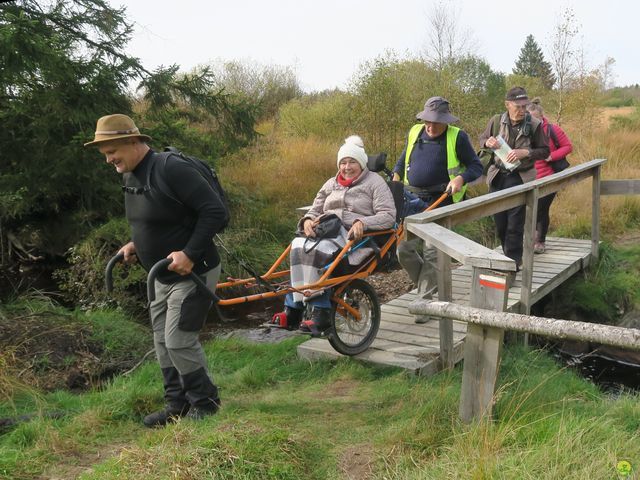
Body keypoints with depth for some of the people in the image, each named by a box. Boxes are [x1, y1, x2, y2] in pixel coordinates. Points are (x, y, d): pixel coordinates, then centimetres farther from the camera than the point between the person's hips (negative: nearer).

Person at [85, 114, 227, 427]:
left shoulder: (171, 169, -23)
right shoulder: (130, 177, 6)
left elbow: (214, 210, -25)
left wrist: (190, 253, -28)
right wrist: (135, 245, 5)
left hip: (193, 273, -9)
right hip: (164, 275, 9)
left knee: (178, 341, -8)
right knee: (163, 341, 13)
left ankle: (206, 402, 12)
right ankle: (177, 404, 26)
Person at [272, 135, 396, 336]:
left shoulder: (374, 182, 5)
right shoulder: (332, 184, 24)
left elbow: (388, 215, -6)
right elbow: (315, 210, 23)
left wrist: (362, 222, -22)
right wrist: (308, 220, -2)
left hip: (354, 237, -5)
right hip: (326, 232, 5)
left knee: (319, 252, -33)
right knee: (298, 247, -26)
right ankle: (292, 311, -26)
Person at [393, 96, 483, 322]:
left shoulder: (457, 137, -2)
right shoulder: (414, 133, 11)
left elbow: (476, 166, 1)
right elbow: (403, 159, 25)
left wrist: (460, 179, -18)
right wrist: (396, 176, 5)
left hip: (440, 202, -5)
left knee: (432, 253, -8)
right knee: (404, 249, 1)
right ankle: (428, 284, 25)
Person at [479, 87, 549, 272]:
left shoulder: (534, 124, -7)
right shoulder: (496, 121, -1)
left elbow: (545, 151, -1)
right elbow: (482, 139, 13)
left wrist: (525, 153, -19)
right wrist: (488, 142, -11)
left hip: (520, 178, -3)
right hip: (497, 177, 4)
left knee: (515, 225, -6)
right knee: (500, 222, 11)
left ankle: (512, 267, 1)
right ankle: (513, 258, 31)